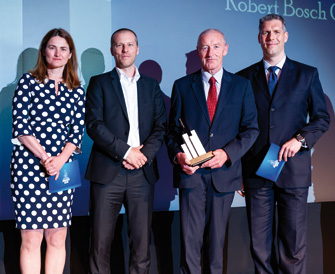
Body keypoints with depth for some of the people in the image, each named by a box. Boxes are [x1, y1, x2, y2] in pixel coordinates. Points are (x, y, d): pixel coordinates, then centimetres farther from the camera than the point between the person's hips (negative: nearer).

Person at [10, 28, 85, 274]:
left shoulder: (77, 90, 13)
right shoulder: (29, 81, 4)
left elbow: (78, 131, 6)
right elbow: (20, 126, -3)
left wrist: (60, 160, -10)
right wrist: (44, 157, -11)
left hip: (63, 167, 3)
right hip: (29, 164, -3)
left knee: (58, 238, 4)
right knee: (32, 238, -3)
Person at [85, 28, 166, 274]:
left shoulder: (151, 86, 16)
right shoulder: (99, 83, 7)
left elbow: (161, 126, 9)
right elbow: (94, 124, -4)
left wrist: (144, 154, -8)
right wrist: (125, 151, -12)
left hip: (142, 172, 2)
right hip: (108, 171, -2)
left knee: (142, 240, 3)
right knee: (101, 241, -1)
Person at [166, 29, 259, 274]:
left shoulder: (241, 86, 7)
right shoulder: (182, 86, 8)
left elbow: (251, 129, 3)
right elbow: (173, 129, 9)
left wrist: (227, 153, -12)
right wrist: (177, 155, -10)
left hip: (224, 172, 0)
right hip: (191, 172, 0)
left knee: (217, 237, 10)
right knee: (190, 238, 0)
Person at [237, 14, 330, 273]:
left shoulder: (308, 74, 7)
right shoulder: (244, 77, 8)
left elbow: (322, 118, 8)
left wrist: (300, 139, -10)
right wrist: (237, 169, 2)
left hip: (293, 168, -1)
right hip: (256, 170, 1)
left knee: (293, 242, 3)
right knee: (260, 243, 6)